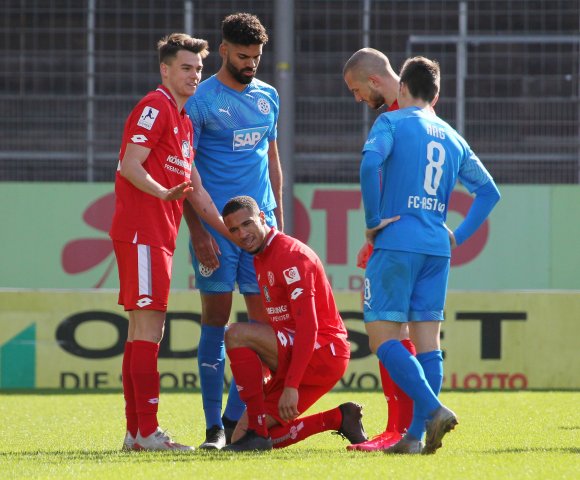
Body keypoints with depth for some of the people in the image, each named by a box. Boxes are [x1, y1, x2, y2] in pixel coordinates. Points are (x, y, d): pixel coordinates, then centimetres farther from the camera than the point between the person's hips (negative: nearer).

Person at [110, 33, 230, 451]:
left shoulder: (184, 120, 21)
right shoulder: (155, 109, -8)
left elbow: (195, 188, 24)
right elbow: (129, 166, -18)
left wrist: (228, 230, 20)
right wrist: (163, 193, -34)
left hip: (159, 235, 10)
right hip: (141, 231, -10)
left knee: (143, 329, 11)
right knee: (149, 326, -13)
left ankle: (136, 432, 14)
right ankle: (147, 432, -15)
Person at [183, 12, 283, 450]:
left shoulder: (268, 97, 12)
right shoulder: (201, 99, -5)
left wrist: (278, 218, 15)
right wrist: (197, 230, -12)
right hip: (215, 224, -5)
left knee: (263, 320, -1)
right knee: (216, 321, -1)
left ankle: (236, 418, 6)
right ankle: (214, 425, 5)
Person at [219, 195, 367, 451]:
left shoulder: (291, 255, -15)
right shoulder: (261, 259, 15)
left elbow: (308, 327, -23)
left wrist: (291, 387, -29)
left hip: (323, 353, -10)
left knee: (236, 334, -24)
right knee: (241, 436, 3)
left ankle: (257, 432, -22)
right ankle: (338, 418, 11)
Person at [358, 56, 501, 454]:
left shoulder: (392, 122, 1)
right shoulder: (453, 139, 17)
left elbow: (370, 162, -18)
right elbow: (489, 191, 18)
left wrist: (374, 219, -10)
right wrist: (460, 235, 17)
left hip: (397, 242, -6)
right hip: (437, 248, 6)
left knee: (382, 336, -5)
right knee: (427, 340, 5)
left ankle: (434, 408, -22)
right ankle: (416, 436, 1)